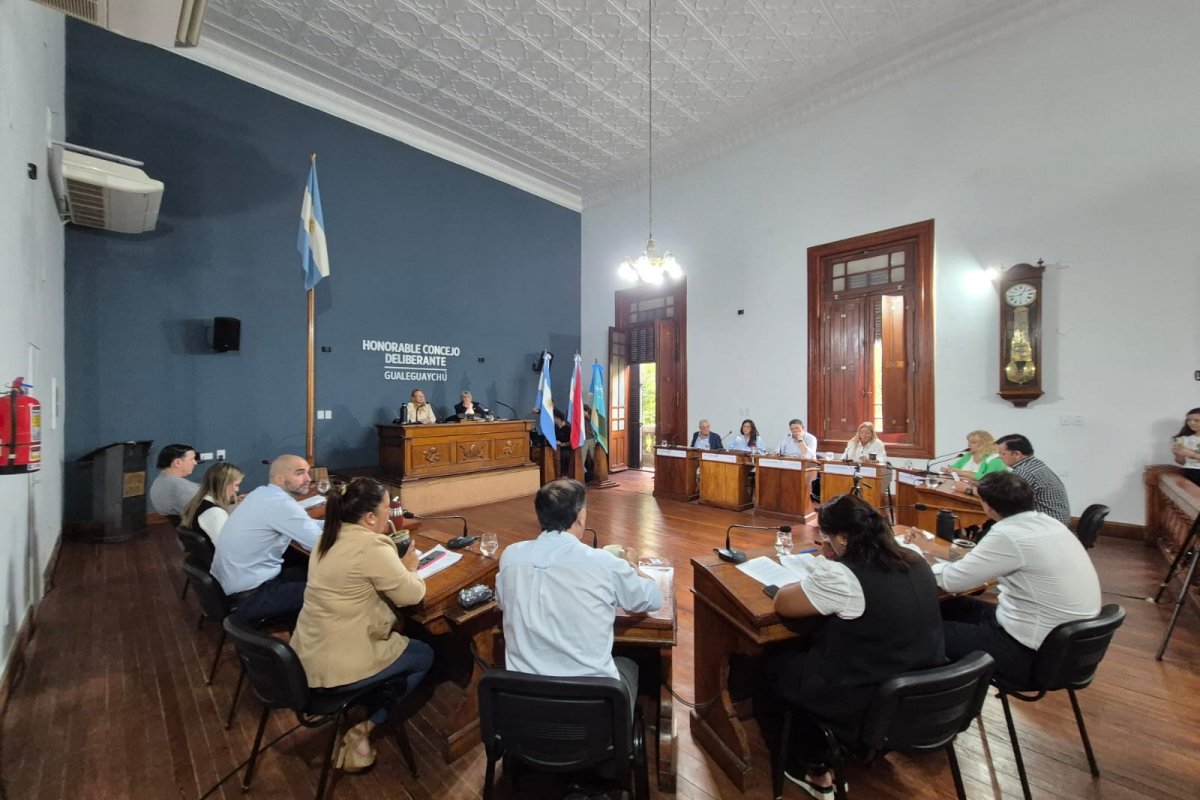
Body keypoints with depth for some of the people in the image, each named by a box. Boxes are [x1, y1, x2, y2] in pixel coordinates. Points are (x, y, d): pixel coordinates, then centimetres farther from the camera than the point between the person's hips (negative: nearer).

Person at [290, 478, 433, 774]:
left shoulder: (329, 537, 2)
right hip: (336, 666, -8)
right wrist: (409, 567, -1)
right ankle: (364, 725, 13)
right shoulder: (372, 546, -25)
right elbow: (412, 595, -17)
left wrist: (396, 564, 6)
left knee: (400, 640, 26)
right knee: (425, 655, 12)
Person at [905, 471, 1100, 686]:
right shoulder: (1048, 523, 2)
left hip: (1035, 654, -8)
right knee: (953, 606, 18)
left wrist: (922, 554, 1)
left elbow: (953, 580, -18)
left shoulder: (1008, 535, -26)